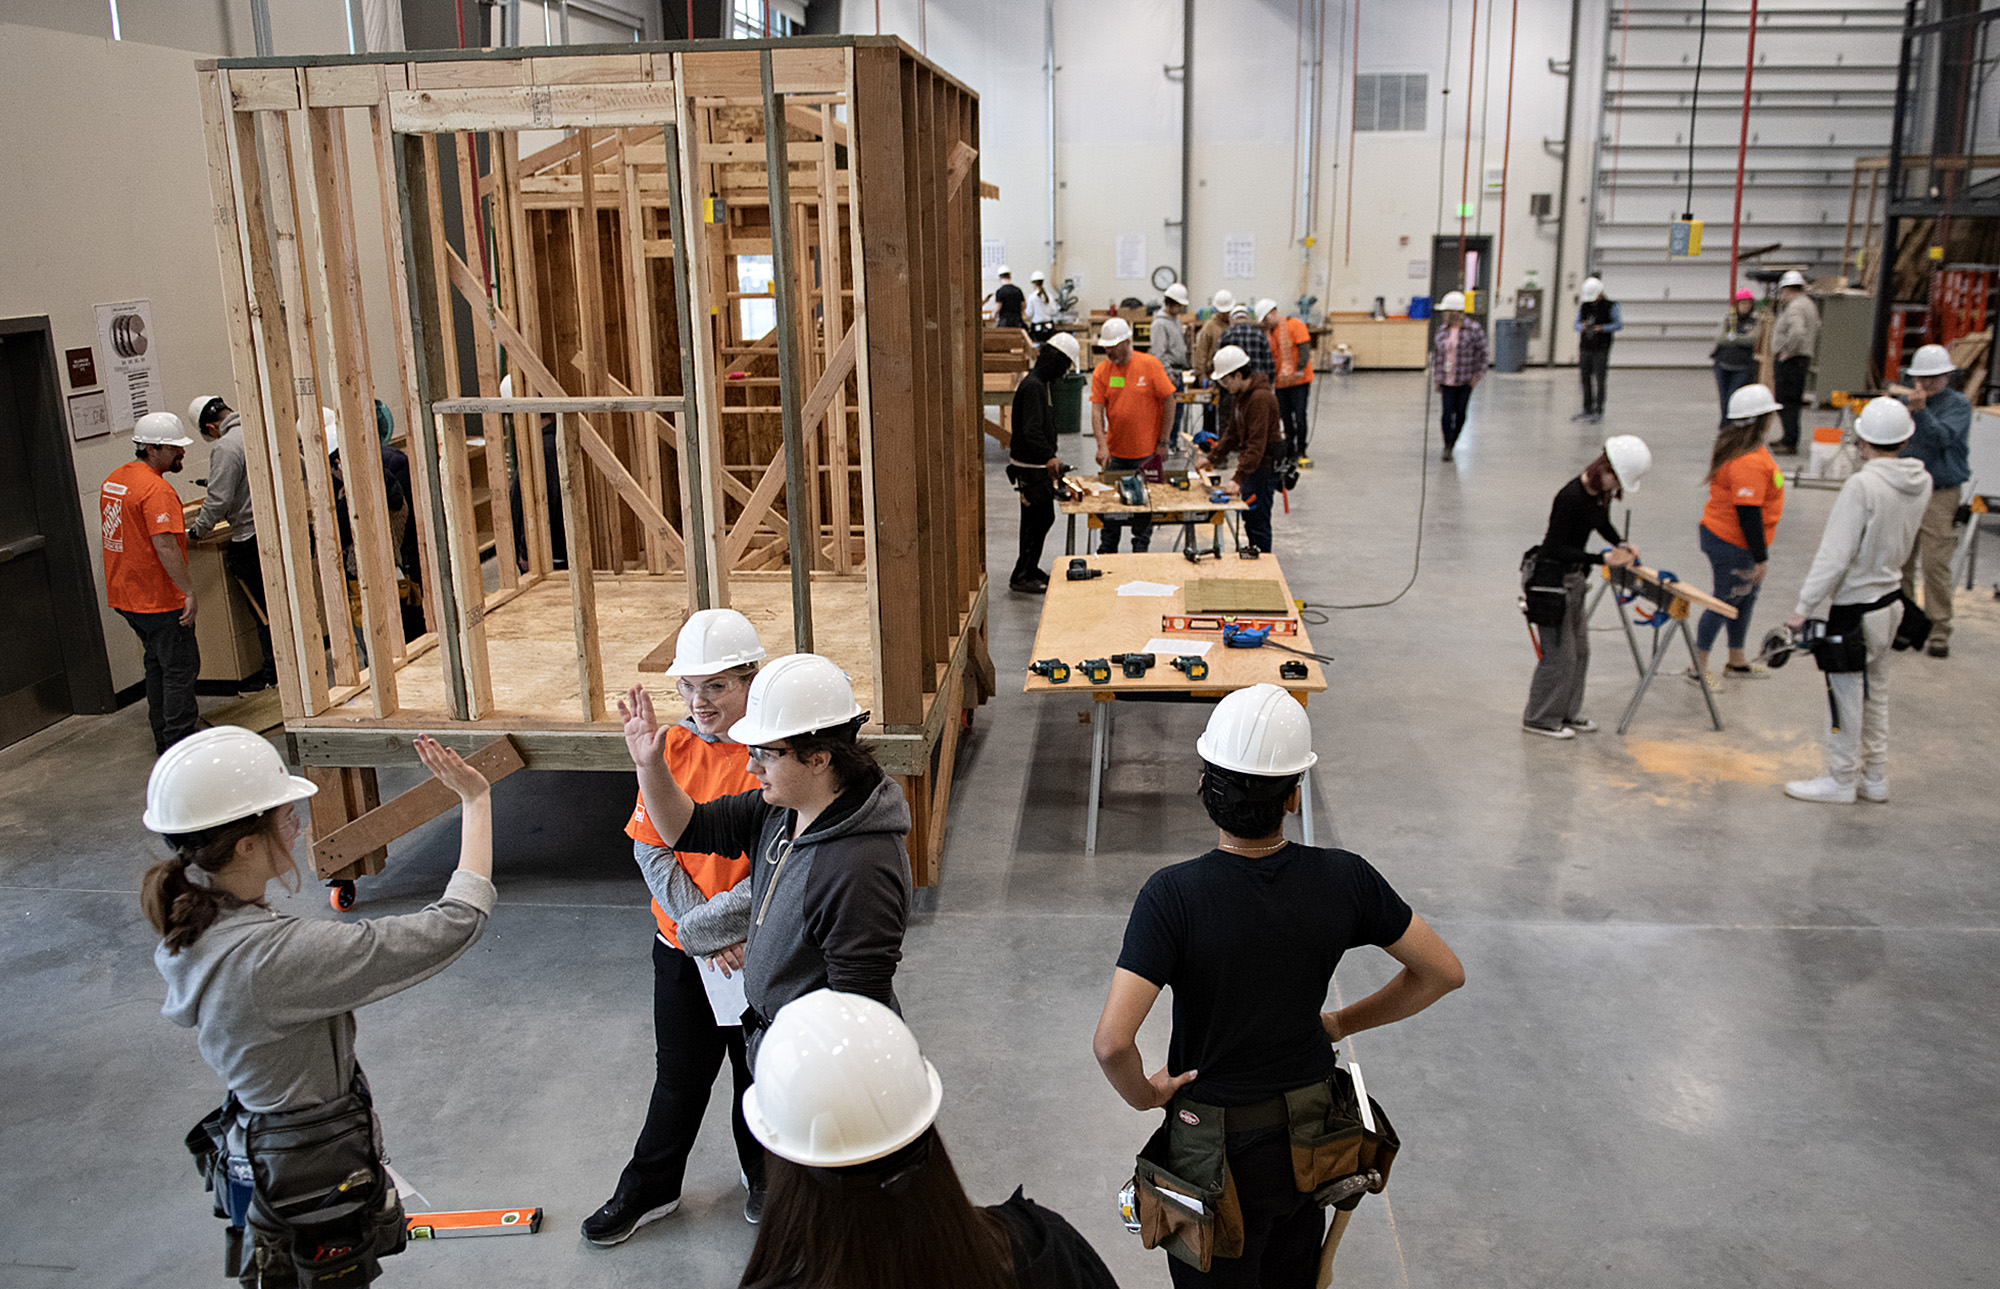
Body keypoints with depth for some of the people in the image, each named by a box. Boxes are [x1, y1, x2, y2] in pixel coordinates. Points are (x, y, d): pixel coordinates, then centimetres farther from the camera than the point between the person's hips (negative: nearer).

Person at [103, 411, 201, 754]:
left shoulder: (114, 479, 10)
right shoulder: (156, 489, -22)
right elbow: (165, 546, -29)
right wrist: (189, 591, -27)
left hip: (124, 594, 10)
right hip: (158, 598, -10)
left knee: (158, 662, 20)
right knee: (180, 668, 0)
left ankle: (163, 738, 27)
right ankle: (180, 745, 2)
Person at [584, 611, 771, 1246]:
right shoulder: (674, 746, -5)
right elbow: (651, 847, -6)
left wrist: (705, 925, -18)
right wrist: (703, 934, -14)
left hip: (755, 951, -3)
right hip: (680, 952, 3)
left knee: (758, 1071, 18)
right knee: (679, 1073, 19)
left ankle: (764, 1172, 44)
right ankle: (650, 1188, 40)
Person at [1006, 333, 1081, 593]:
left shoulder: (1044, 383, 12)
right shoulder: (1032, 386, -21)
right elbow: (1031, 430, -31)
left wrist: (1052, 457, 27)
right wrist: (1049, 457, -42)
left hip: (1041, 464, 10)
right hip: (1030, 465, -10)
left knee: (1044, 517, 15)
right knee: (1038, 519, -6)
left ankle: (1030, 570, 26)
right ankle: (1021, 577, 0)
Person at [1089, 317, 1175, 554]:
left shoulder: (1150, 365, -9)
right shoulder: (1101, 371, -2)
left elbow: (1168, 401, -5)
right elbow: (1097, 410, -6)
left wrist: (1162, 442, -7)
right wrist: (1102, 446, -19)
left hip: (1146, 452, -2)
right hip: (1115, 453, 3)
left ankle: (1140, 549, 22)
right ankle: (1108, 550, 26)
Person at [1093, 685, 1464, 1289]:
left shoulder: (1174, 894, -28)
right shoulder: (1343, 879, -18)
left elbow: (1112, 1042, -34)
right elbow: (1444, 972, -5)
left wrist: (1144, 1095, -13)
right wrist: (1343, 1021, 6)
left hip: (1218, 1143, -3)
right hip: (1311, 1129, 3)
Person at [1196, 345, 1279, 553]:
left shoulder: (1261, 398, -24)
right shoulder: (1239, 395, 9)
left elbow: (1257, 445, -29)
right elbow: (1233, 433, 21)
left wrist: (1238, 479, -33)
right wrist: (1211, 457, 13)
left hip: (1264, 466, -10)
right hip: (1251, 464, 10)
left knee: (1257, 522, -6)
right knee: (1249, 518, 17)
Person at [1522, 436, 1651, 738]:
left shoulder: (1602, 493, 0)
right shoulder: (1572, 497, -27)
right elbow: (1556, 548, -25)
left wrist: (1621, 543, 2)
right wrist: (1602, 558, -28)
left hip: (1574, 577, 9)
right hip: (1552, 578, -9)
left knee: (1579, 648, 16)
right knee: (1559, 653, -1)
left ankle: (1568, 712, 29)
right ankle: (1539, 718, 14)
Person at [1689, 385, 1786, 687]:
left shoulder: (1733, 447, 6)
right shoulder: (1750, 462, -27)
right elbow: (1748, 514, -27)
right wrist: (1761, 557, -19)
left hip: (1719, 534, 10)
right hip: (1733, 546, -10)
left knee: (1746, 598, 21)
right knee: (1725, 602, 3)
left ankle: (1737, 662, 36)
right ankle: (1699, 668, 16)